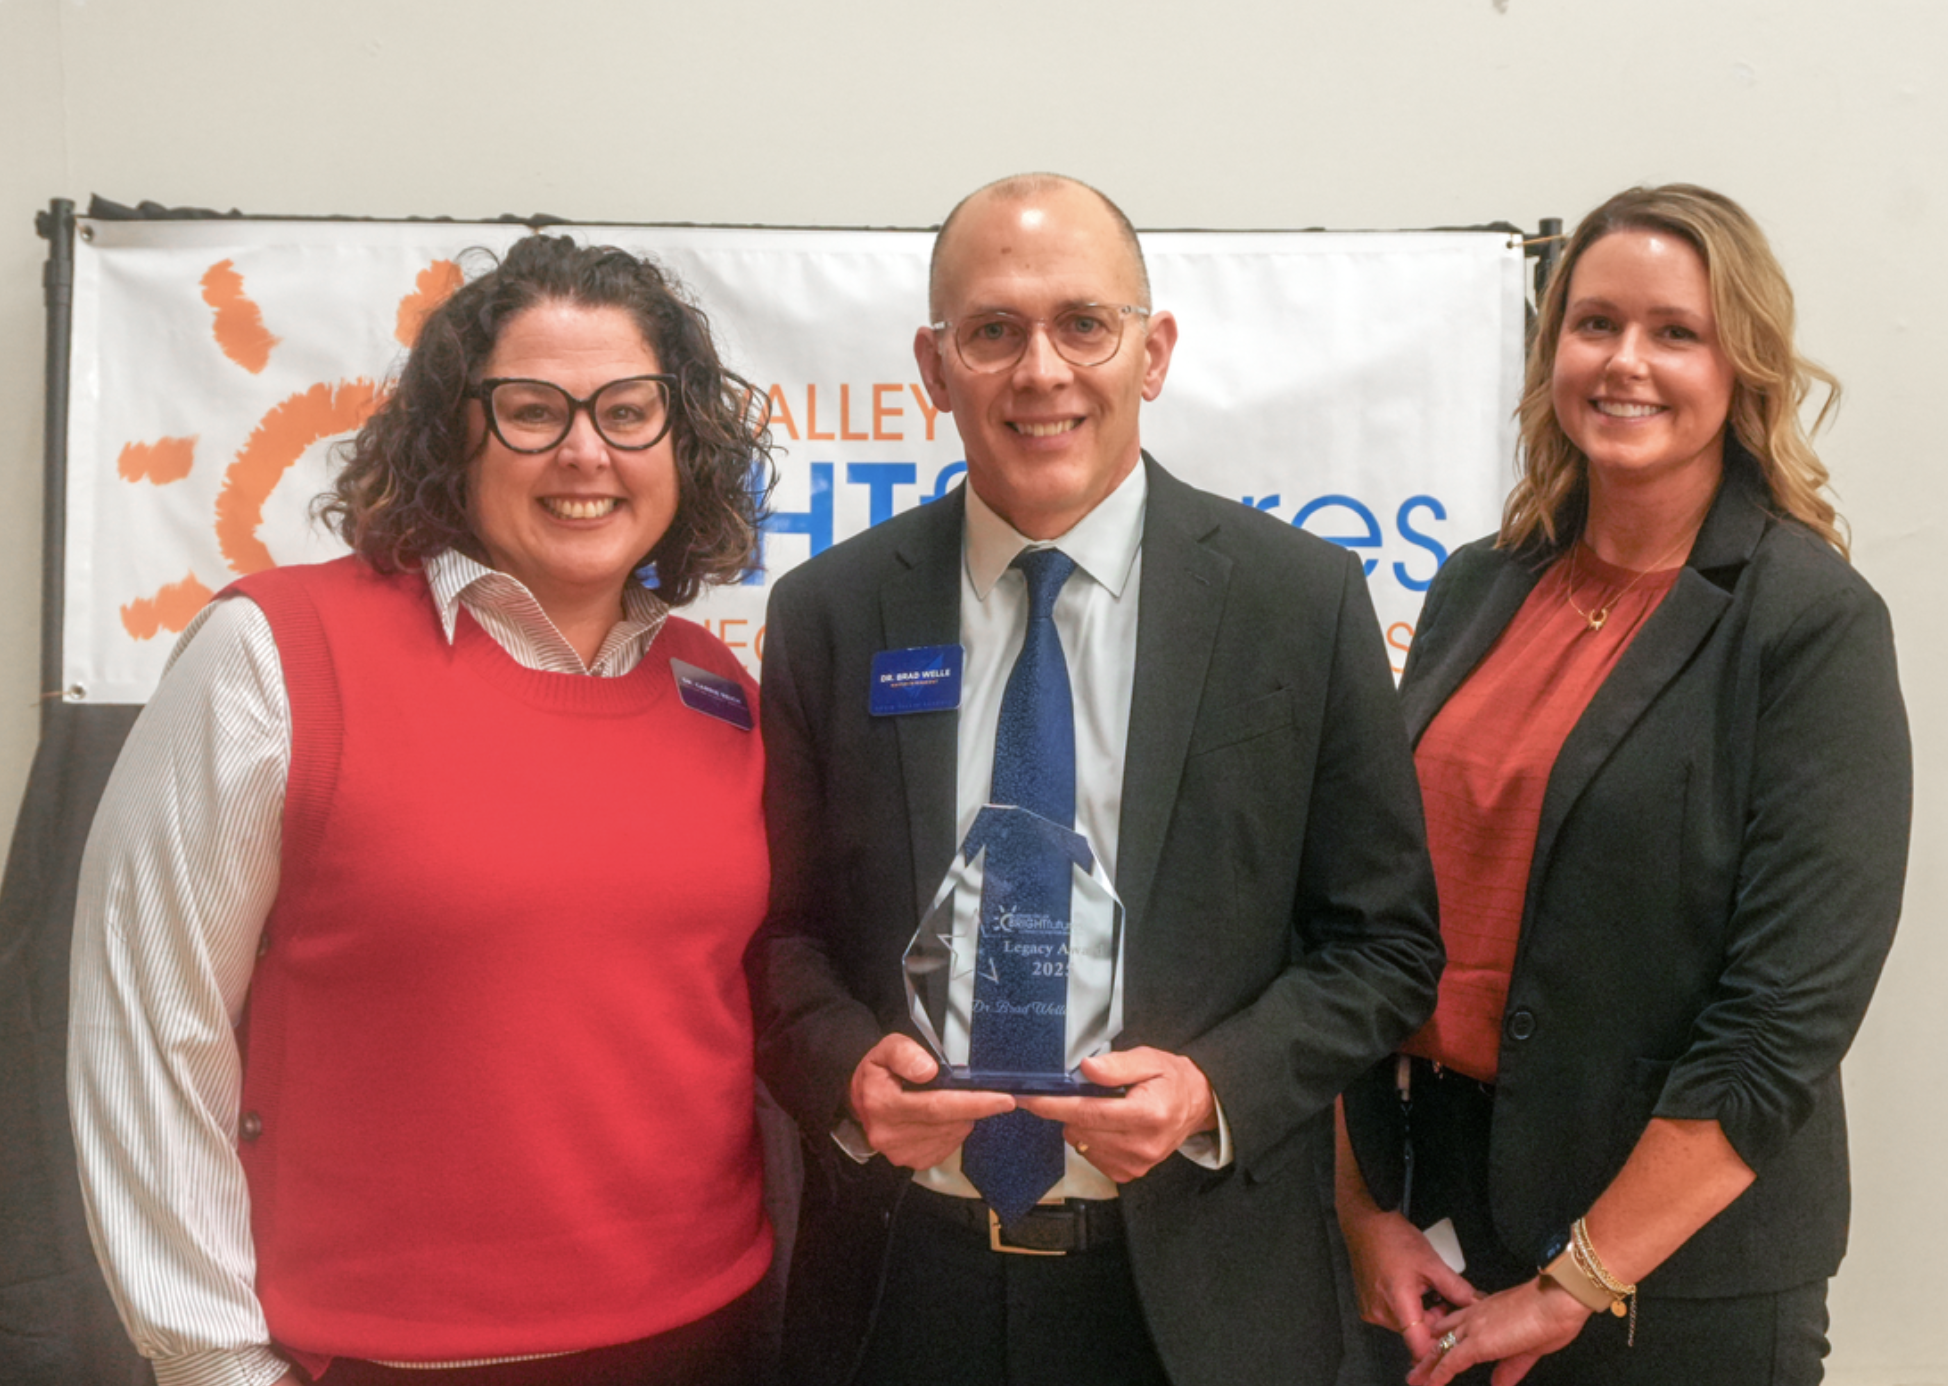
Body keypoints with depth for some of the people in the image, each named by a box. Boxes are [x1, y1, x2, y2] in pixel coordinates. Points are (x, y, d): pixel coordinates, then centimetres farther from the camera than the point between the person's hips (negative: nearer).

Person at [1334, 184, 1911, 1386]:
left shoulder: (1817, 625, -12)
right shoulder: (1478, 587, 3)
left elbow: (1792, 1015, -16)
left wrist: (1576, 1284, -14)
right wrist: (1366, 1209, -3)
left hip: (1688, 1281, -4)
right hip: (1445, 1222, 4)